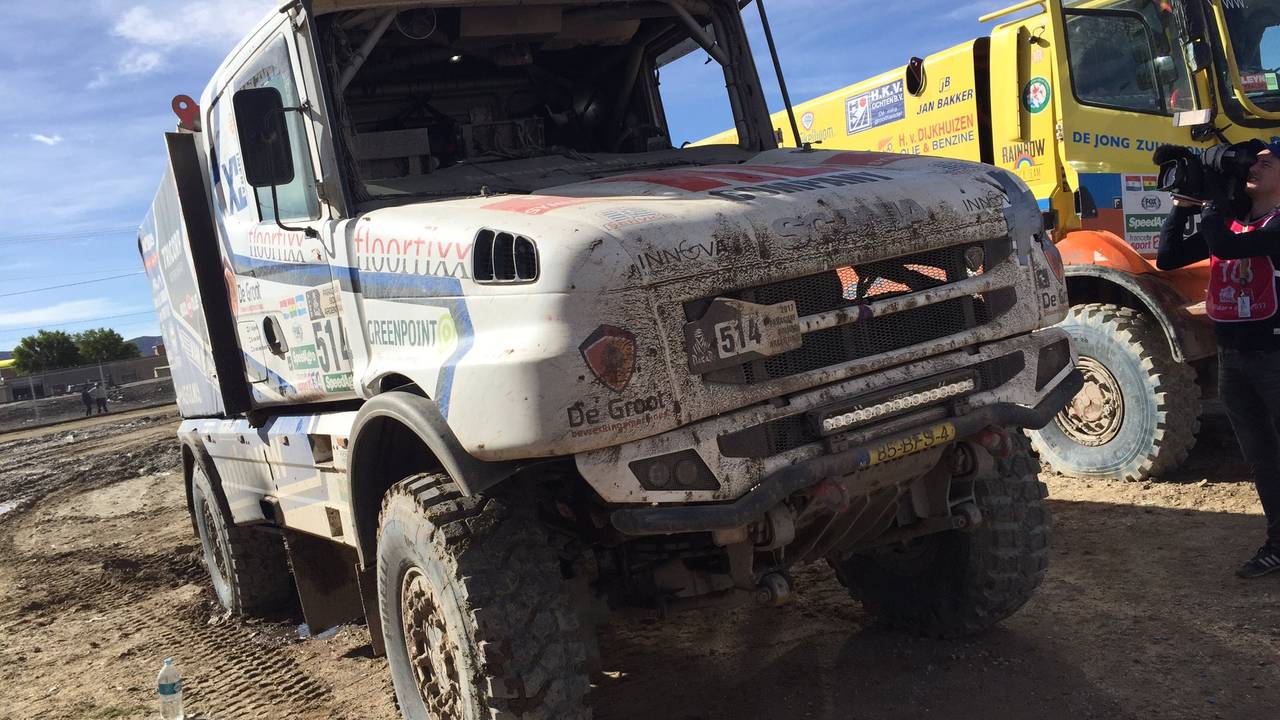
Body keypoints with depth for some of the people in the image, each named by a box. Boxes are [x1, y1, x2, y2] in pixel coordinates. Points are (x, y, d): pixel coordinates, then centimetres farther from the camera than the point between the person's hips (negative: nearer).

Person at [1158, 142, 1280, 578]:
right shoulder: (1229, 220, 11)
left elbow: (1226, 246, -27)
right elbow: (1167, 258, 8)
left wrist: (1212, 198, -14)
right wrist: (1182, 208, 1)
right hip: (1232, 357, 7)